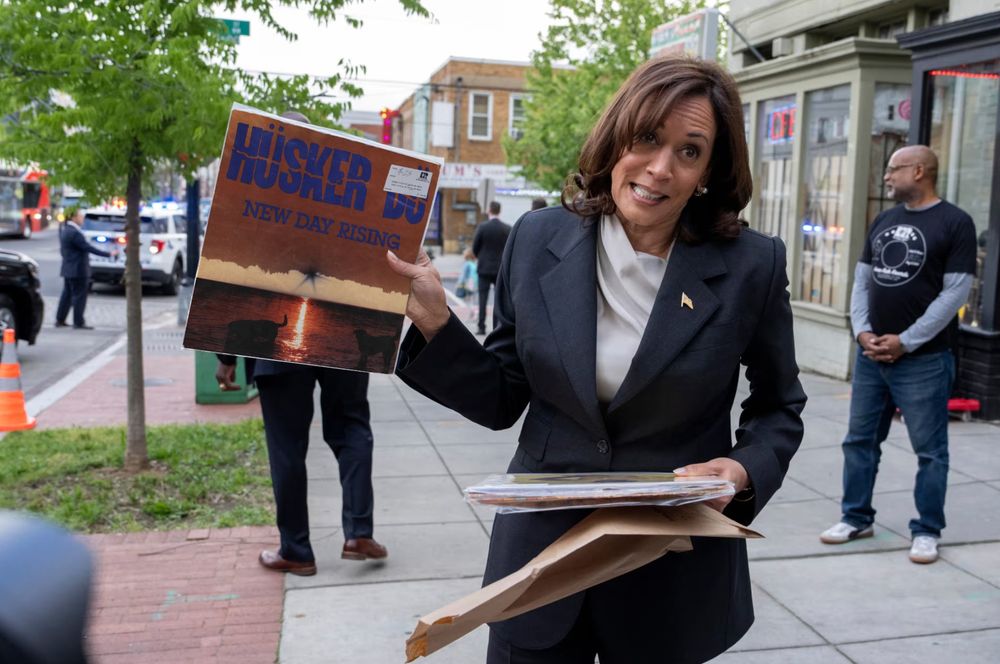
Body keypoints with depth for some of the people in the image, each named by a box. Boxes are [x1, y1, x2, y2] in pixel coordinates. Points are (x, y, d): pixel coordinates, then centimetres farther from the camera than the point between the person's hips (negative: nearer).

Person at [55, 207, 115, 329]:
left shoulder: (64, 229, 10)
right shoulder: (74, 233, -21)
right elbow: (88, 247, -23)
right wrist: (108, 254, -20)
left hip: (68, 269, 10)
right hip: (78, 269, -10)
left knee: (67, 294, 16)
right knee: (79, 296, -2)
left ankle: (60, 320, 22)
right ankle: (78, 322, 2)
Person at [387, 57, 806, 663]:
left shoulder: (751, 266, -11)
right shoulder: (538, 240, -5)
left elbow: (779, 408, 3)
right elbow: (501, 401, 0)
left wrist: (746, 471, -16)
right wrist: (433, 320, -13)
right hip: (542, 557, 2)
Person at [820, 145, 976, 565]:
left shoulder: (955, 223, -5)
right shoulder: (883, 221, 13)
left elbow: (955, 293, -11)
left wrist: (905, 342, -14)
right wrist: (862, 332, -3)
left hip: (923, 360, -6)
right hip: (871, 355, 6)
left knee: (929, 450, 3)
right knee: (859, 440, 11)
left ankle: (927, 531, 15)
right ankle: (857, 518, 24)